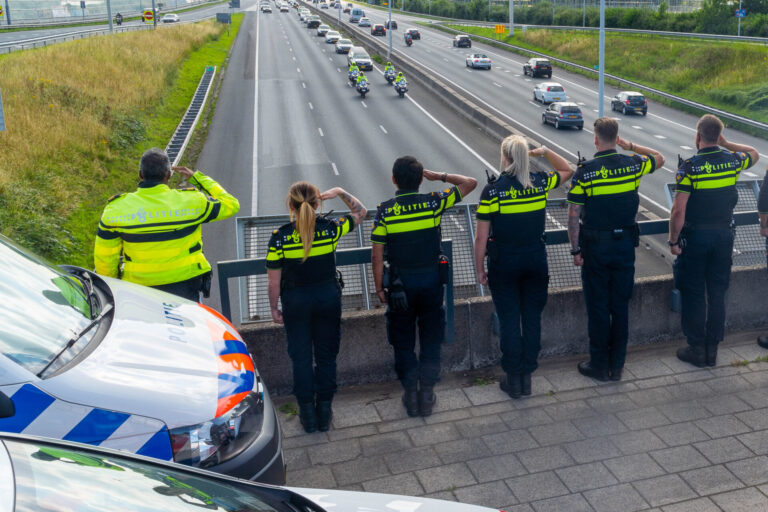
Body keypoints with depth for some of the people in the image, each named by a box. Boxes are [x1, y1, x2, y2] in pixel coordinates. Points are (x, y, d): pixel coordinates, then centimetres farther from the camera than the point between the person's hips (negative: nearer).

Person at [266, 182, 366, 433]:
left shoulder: (279, 237, -16)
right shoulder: (330, 228, -13)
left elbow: (273, 282, -9)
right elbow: (360, 212, 7)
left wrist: (274, 308, 4)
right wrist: (340, 193, 5)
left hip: (296, 302, -1)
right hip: (328, 297, 2)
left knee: (301, 357, 12)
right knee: (326, 355, 14)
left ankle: (308, 414, 19)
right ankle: (324, 412, 22)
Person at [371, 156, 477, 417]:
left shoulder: (384, 210, -10)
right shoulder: (433, 203, -9)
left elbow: (377, 255, -9)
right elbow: (470, 183, 2)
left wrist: (379, 288, 1)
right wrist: (439, 176, 5)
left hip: (400, 284, -1)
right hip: (431, 280, 1)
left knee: (403, 341, 14)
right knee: (430, 339, 14)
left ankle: (410, 394, 17)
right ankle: (427, 394, 18)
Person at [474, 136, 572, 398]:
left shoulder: (492, 190, -14)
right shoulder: (541, 182, -4)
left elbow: (481, 237, -12)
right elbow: (567, 171, 20)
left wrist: (480, 270, -1)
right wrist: (545, 152, 13)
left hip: (504, 264, -3)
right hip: (536, 260, 3)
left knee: (509, 321, 7)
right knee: (532, 318, 12)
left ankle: (513, 379, 15)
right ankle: (527, 376, 21)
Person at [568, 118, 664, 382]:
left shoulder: (584, 171, -12)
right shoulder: (633, 164, -3)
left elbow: (573, 215, -11)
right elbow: (659, 158, 21)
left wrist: (575, 250, -4)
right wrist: (630, 146, 15)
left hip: (595, 245, -3)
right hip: (625, 243, 3)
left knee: (598, 307, 7)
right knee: (621, 306, 12)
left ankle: (599, 365, 15)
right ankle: (617, 365, 20)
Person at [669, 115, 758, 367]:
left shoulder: (689, 167, -15)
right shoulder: (733, 160, -1)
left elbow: (678, 210, -17)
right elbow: (754, 154, 25)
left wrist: (673, 241, -7)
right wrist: (726, 143, 17)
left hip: (695, 237, -4)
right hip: (724, 235, 4)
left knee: (693, 294, 7)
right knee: (717, 294, 12)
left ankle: (696, 349, 13)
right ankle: (712, 350, 20)